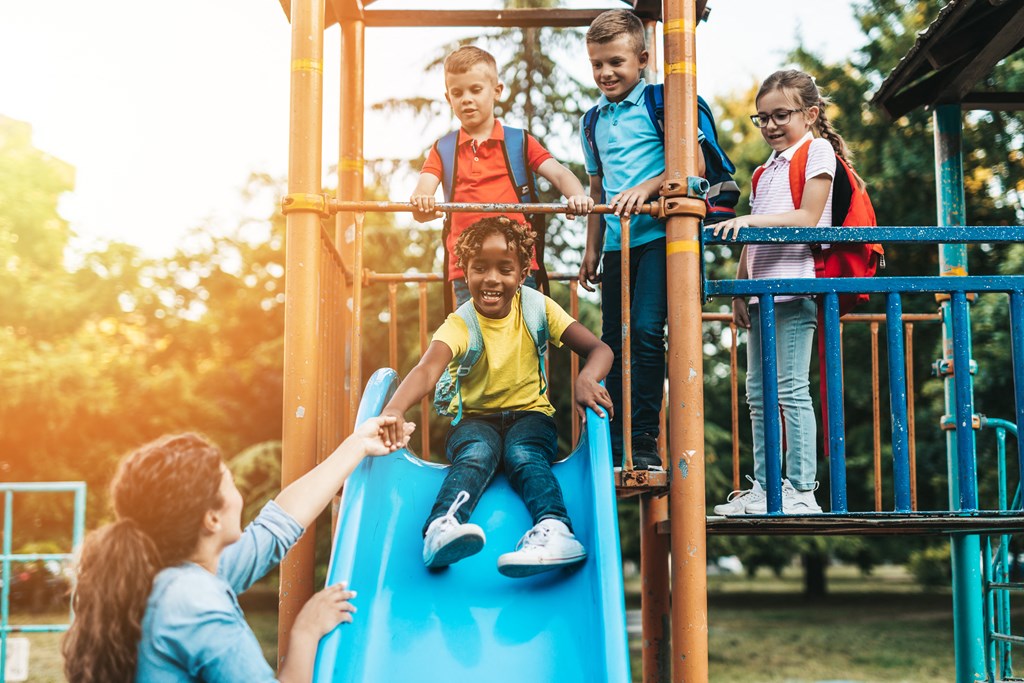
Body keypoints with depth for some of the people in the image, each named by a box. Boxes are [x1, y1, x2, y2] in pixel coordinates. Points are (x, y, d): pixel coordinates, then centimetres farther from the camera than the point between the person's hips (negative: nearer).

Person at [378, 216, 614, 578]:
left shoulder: (537, 307, -6)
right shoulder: (460, 324, -12)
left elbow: (599, 349, -12)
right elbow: (428, 368, -32)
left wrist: (586, 379, -37)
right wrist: (394, 409, -54)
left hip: (530, 414, 1)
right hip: (475, 419, -1)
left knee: (522, 454, -32)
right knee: (477, 453, -34)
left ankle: (556, 531, -58)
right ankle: (441, 528, -59)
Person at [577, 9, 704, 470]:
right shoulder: (593, 122, 15)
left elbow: (693, 163, -12)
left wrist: (647, 187, -25)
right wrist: (591, 250, 18)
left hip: (657, 234, -6)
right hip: (617, 241, 6)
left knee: (645, 331, -16)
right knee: (614, 339, 7)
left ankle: (645, 441, -7)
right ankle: (616, 446, 15)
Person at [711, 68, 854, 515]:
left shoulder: (817, 150, 0)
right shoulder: (766, 170, 24)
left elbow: (807, 218, -12)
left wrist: (749, 220, -20)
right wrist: (739, 290, 13)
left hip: (794, 286, -9)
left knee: (792, 389, -10)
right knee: (758, 393, 8)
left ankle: (801, 491, -7)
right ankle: (763, 488, 12)